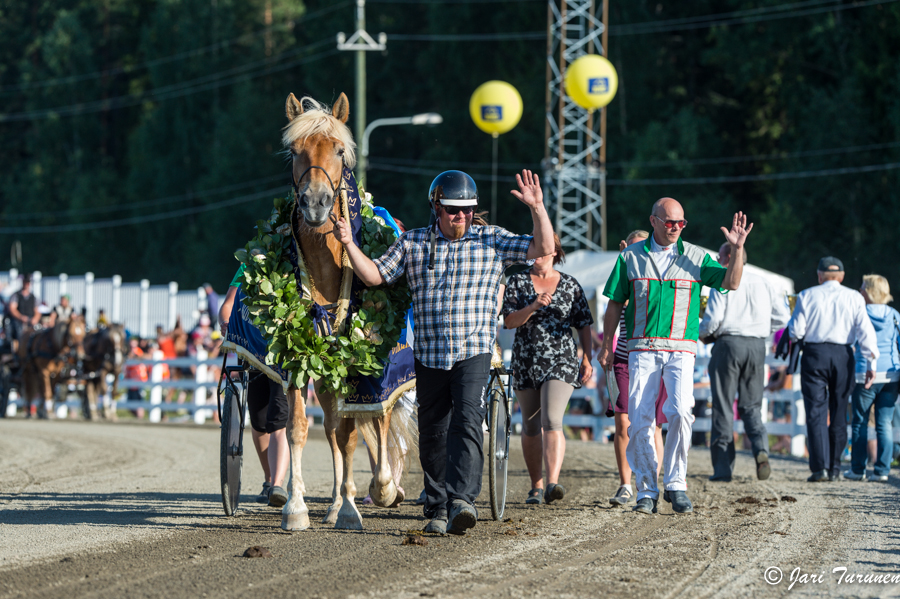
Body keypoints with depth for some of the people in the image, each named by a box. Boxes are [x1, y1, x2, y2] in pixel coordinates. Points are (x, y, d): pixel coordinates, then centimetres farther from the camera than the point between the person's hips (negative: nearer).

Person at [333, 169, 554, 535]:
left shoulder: (492, 241, 4)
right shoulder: (413, 243, 9)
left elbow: (543, 249, -1)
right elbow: (374, 275, 9)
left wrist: (537, 209, -15)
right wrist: (349, 245, -6)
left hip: (474, 353, -3)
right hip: (429, 354, 3)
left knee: (467, 423, -20)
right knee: (433, 434, 8)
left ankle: (461, 500, -31)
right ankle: (437, 509, 18)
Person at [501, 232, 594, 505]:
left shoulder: (570, 285, 6)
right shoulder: (517, 282, 7)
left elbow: (584, 325, 9)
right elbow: (509, 321, -4)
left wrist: (587, 359, 1)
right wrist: (533, 307, -20)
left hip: (561, 360, -3)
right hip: (526, 361, 3)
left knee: (552, 421, -19)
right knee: (531, 426, 9)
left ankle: (552, 484, -30)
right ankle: (536, 487, 20)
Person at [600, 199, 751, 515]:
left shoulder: (695, 257, 7)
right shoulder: (630, 257, 8)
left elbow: (731, 283, -2)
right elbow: (615, 303, 12)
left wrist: (737, 250, -16)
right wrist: (607, 346, 10)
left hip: (680, 349, -1)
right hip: (642, 349, 1)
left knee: (680, 411, -21)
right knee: (639, 420, -5)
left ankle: (675, 483, -8)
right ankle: (647, 490, 7)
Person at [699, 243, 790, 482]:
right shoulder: (762, 284, 12)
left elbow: (713, 319, -13)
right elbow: (782, 317, 10)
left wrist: (702, 334, 7)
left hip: (728, 343, -4)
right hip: (757, 346, 4)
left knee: (723, 407, 2)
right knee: (751, 406, 12)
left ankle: (723, 468, 1)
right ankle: (761, 449, -16)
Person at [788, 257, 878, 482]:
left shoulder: (807, 296, 3)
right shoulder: (854, 298, 5)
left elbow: (796, 331, -1)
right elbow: (865, 331, -4)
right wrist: (871, 362, -4)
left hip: (814, 354, -1)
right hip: (843, 356, 1)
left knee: (816, 413, -2)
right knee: (838, 414, 11)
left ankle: (820, 468, -12)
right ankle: (834, 468, 12)